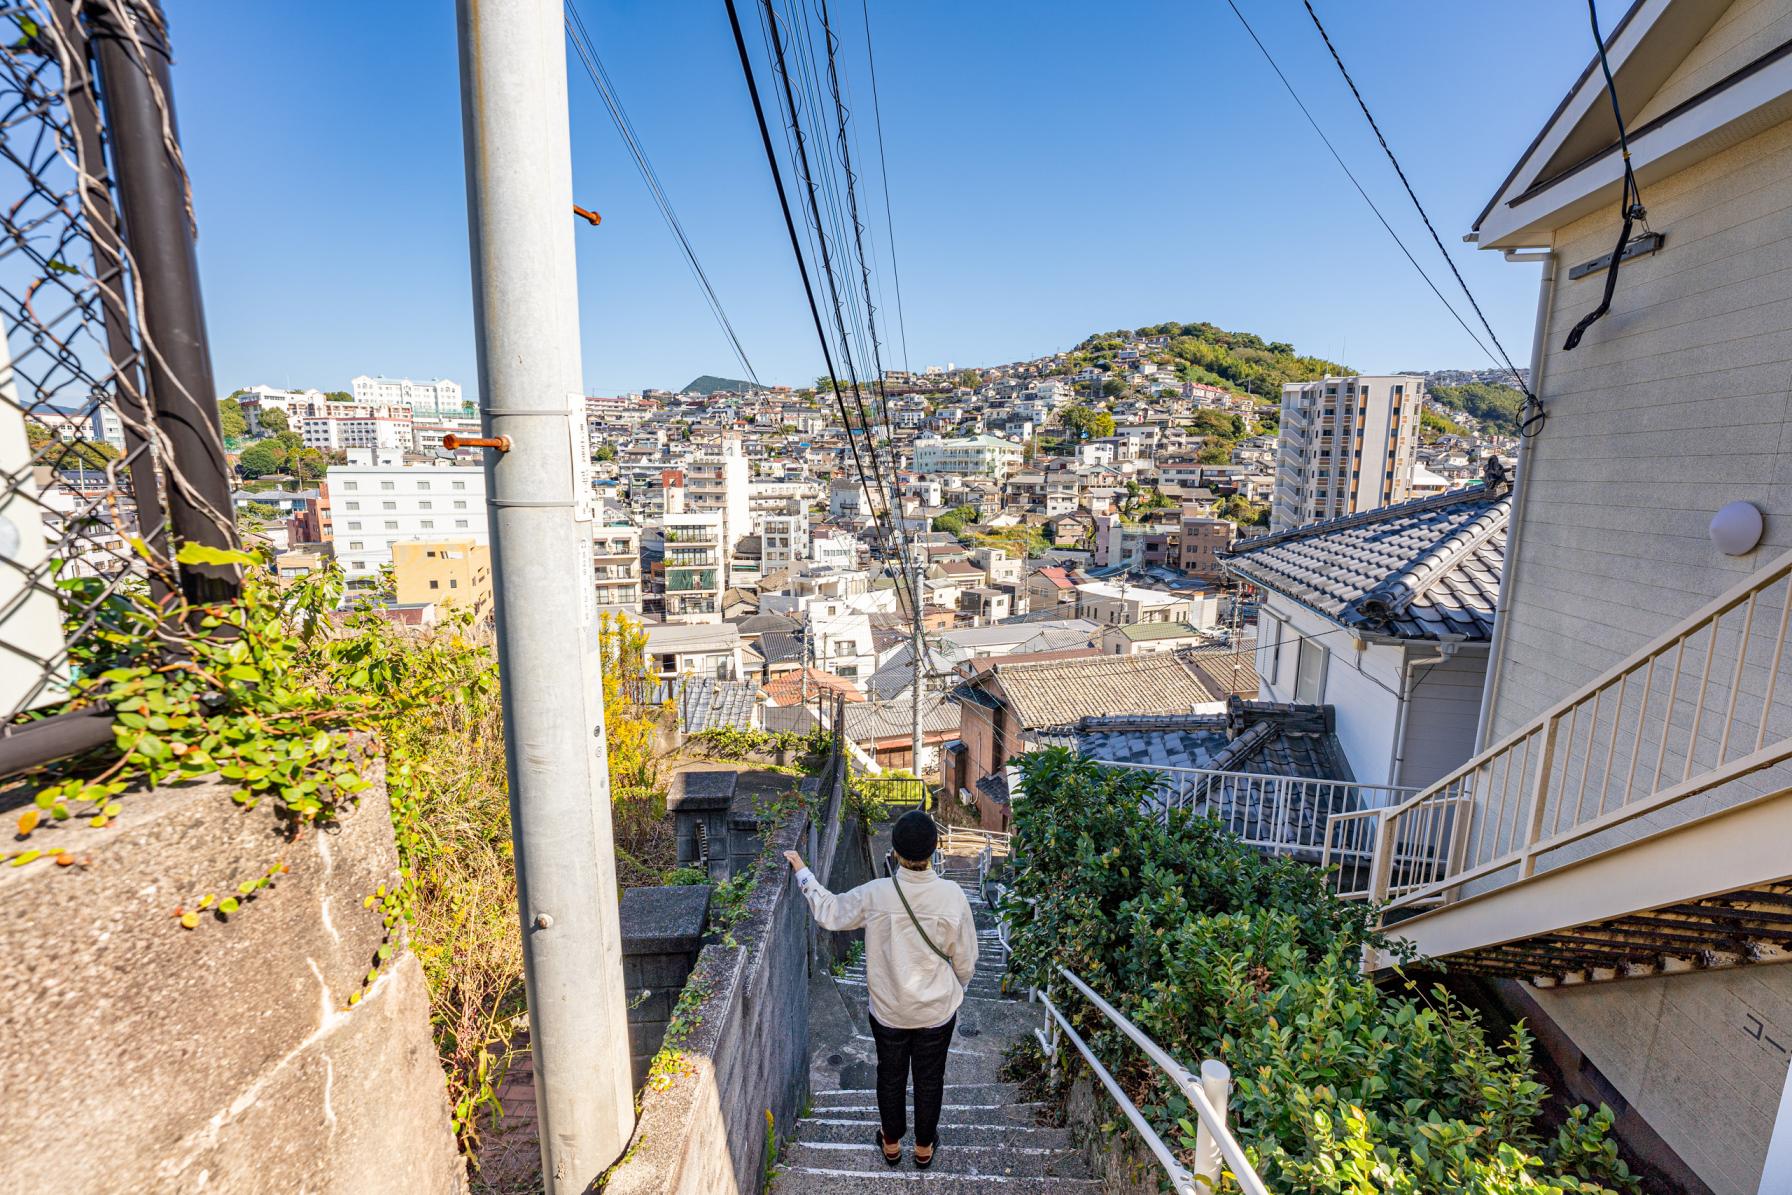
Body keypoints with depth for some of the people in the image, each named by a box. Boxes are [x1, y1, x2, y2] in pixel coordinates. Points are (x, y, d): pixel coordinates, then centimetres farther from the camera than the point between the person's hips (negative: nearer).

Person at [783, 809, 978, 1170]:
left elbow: (828, 912, -8)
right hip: (937, 1011, 0)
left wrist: (802, 872, 3)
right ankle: (924, 1146, 46)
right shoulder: (952, 895, -24)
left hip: (888, 1010, 0)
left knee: (890, 1076, 26)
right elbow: (965, 961, -11)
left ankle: (891, 1143, 47)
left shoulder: (875, 894, -25)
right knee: (929, 1078, 24)